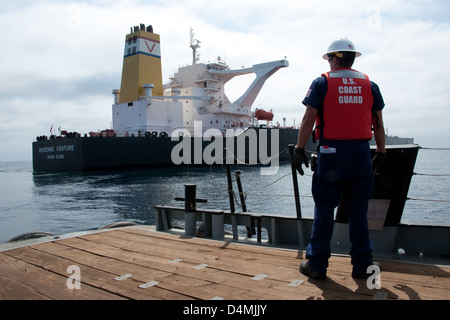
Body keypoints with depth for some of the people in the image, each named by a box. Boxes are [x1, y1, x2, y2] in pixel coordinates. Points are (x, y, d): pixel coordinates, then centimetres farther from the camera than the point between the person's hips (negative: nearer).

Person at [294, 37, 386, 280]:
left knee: (324, 210, 4)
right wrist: (381, 153, 19)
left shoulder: (322, 83, -1)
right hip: (361, 154, 3)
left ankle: (317, 264, 10)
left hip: (331, 153, -3)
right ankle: (362, 265, 17)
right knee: (358, 211, 11)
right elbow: (378, 124, 12)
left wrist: (300, 150, -1)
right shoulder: (370, 85, 9)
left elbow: (308, 120, -6)